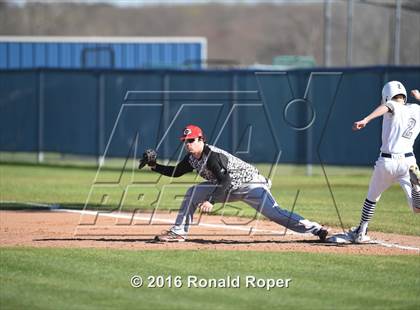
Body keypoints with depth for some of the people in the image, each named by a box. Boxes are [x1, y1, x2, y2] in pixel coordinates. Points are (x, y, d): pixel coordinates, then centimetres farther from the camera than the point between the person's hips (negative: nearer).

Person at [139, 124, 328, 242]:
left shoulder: (213, 156, -26)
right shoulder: (192, 159, 2)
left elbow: (225, 180, -36)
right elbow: (175, 172, 16)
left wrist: (211, 201, -46)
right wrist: (154, 166, 3)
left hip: (252, 185, -9)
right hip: (229, 189, 9)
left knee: (274, 213, -24)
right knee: (193, 193, 1)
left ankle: (317, 230, -27)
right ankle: (178, 232, 7)